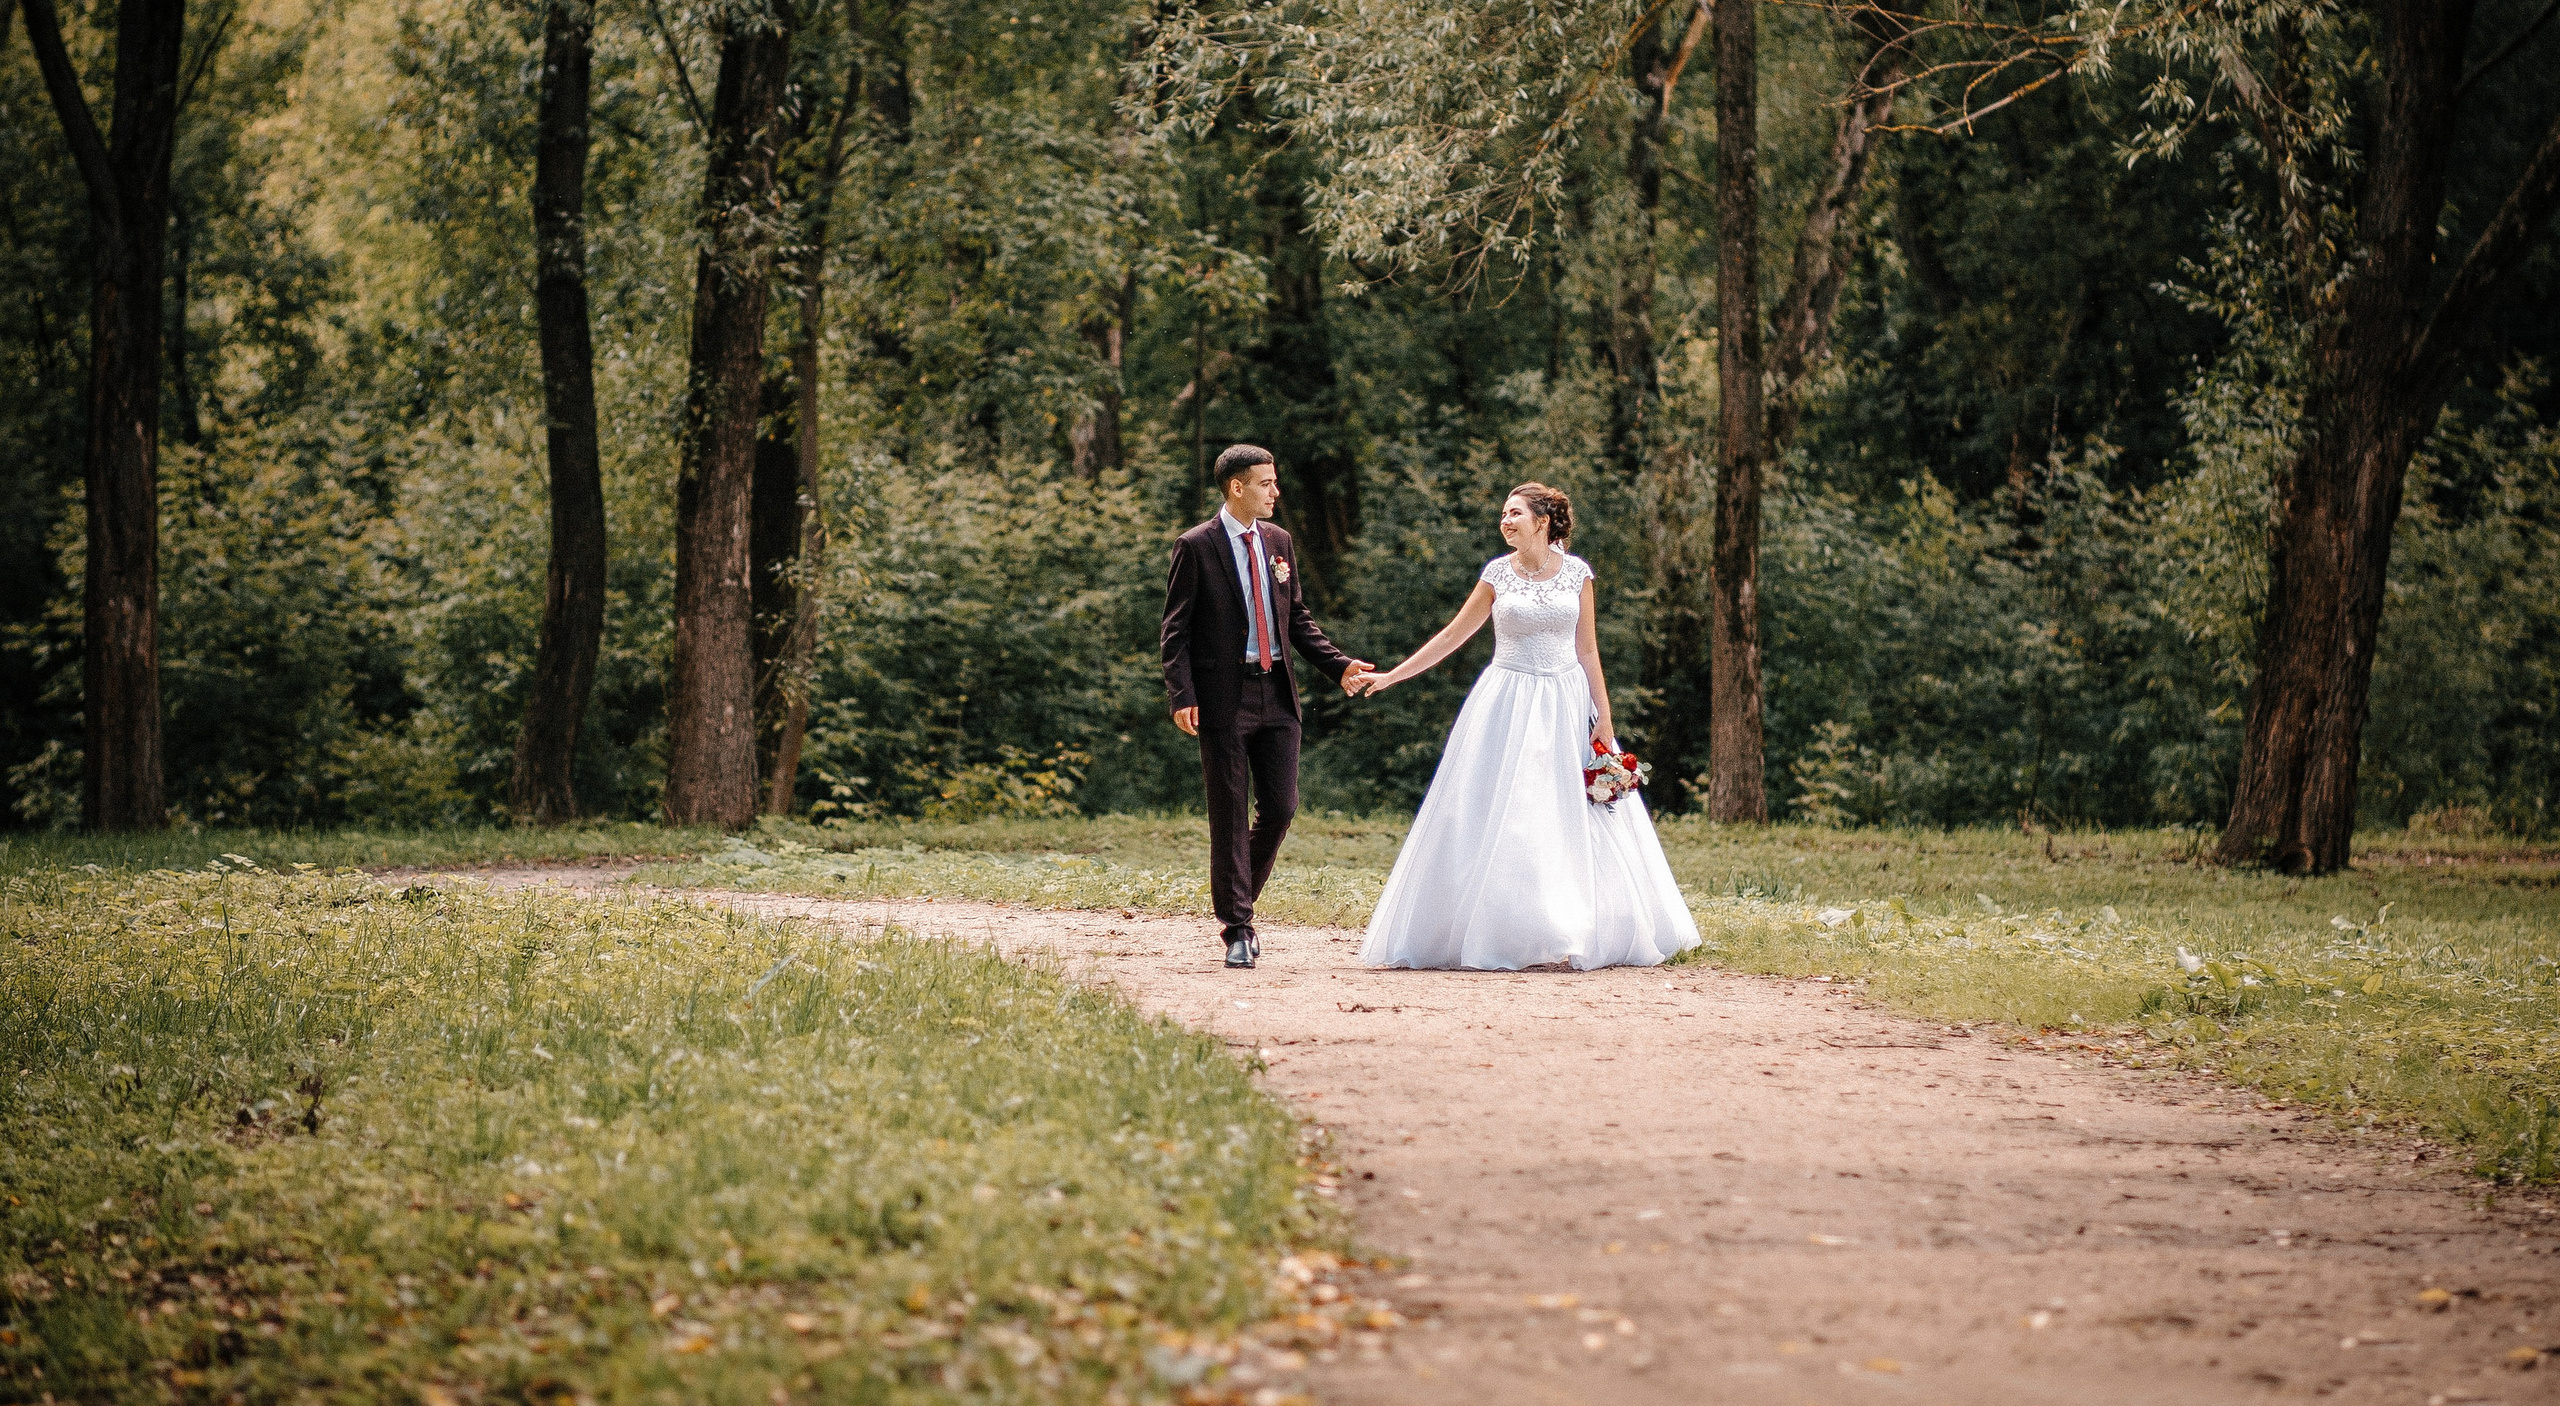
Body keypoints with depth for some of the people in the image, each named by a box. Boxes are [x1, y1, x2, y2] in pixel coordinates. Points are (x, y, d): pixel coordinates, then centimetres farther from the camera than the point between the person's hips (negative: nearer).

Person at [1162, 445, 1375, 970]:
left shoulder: (1278, 541, 11)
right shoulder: (1196, 547, -6)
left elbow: (1298, 618, 17)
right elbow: (1176, 629, -6)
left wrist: (1338, 666, 5)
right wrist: (1182, 696, -16)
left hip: (1276, 693, 5)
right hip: (1224, 696, -5)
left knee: (1280, 807, 2)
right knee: (1229, 814, 0)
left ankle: (1239, 900, 23)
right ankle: (1236, 927, 6)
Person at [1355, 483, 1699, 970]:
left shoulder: (1576, 572, 2)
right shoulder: (1497, 573, 2)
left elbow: (1587, 650, 4)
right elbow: (1453, 636, 7)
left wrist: (1604, 718, -1)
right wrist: (1391, 676, 5)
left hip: (1566, 706, 0)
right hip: (1507, 706, 0)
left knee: (1573, 821, 1)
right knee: (1498, 820, -3)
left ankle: (1578, 938, 8)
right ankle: (1498, 936, 1)